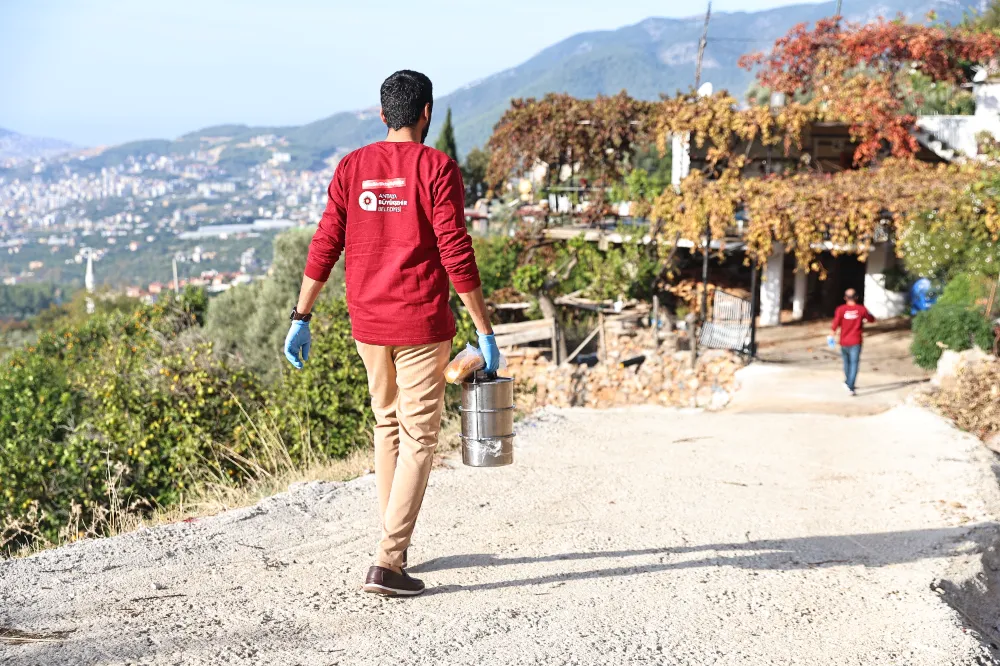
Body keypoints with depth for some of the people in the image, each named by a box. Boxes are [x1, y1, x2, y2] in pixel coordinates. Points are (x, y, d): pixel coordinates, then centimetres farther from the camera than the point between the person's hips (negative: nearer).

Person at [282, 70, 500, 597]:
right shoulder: (437, 168, -8)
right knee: (418, 439, 0)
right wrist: (485, 332, -8)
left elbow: (324, 247, 3)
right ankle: (387, 562, -6)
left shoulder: (352, 168, 5)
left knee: (387, 425, 20)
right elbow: (456, 255, -13)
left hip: (367, 324, 5)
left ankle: (395, 547, 27)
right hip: (422, 325, -5)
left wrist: (300, 319, 8)